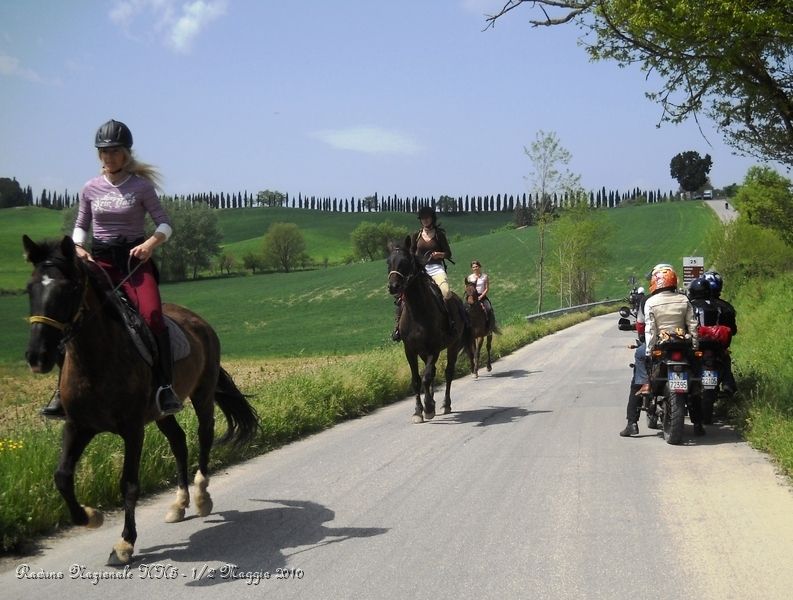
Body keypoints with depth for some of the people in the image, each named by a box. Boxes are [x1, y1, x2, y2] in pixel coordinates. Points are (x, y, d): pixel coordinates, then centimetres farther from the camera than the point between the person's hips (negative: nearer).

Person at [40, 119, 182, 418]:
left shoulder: (141, 186, -1)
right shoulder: (91, 189, 9)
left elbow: (165, 223, -2)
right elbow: (81, 225, 19)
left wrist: (151, 243, -22)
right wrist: (78, 248, -2)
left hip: (134, 259, -3)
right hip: (100, 261, 3)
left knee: (152, 314, -27)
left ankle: (165, 386, -24)